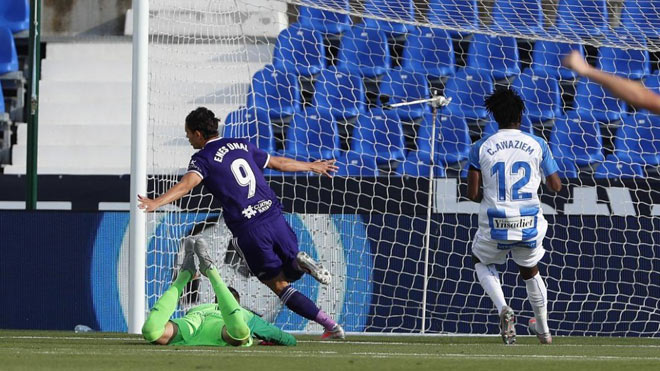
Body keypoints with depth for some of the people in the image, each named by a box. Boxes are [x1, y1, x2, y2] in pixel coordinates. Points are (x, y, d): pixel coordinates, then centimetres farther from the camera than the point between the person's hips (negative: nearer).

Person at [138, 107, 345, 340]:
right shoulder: (241, 145, 16)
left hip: (248, 230, -5)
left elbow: (187, 184, -23)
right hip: (274, 216, 5)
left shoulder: (203, 158, -3)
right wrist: (311, 166, 46)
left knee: (280, 286, 6)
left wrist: (155, 203, -37)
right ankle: (300, 261, -12)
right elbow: (278, 163, 29)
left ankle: (331, 326, -6)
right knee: (293, 272, 24)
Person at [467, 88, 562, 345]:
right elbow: (556, 186, 4)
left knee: (481, 261, 28)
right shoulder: (537, 145, -1)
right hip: (529, 225, 1)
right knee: (530, 271, 28)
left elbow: (472, 194, -5)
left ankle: (503, 309, 3)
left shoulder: (481, 148, -3)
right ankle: (543, 330, 40)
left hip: (495, 226, -1)